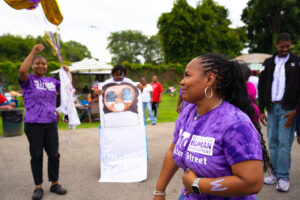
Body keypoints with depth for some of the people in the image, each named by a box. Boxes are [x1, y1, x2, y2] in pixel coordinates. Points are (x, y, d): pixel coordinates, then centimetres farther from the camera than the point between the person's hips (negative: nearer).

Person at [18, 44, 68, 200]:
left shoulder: (51, 81, 13)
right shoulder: (28, 80, -2)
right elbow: (22, 71, -23)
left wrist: (67, 73, 5)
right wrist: (33, 51, -21)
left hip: (51, 123, 4)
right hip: (33, 124, -4)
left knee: (54, 154, 7)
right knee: (36, 156, 5)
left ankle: (54, 184, 22)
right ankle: (38, 187, 19)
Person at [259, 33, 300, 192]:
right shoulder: (268, 63, 12)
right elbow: (261, 87, 13)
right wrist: (261, 110, 6)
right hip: (272, 108, 4)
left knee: (284, 143, -6)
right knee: (272, 142, 6)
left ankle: (283, 177, 4)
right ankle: (276, 173, 17)